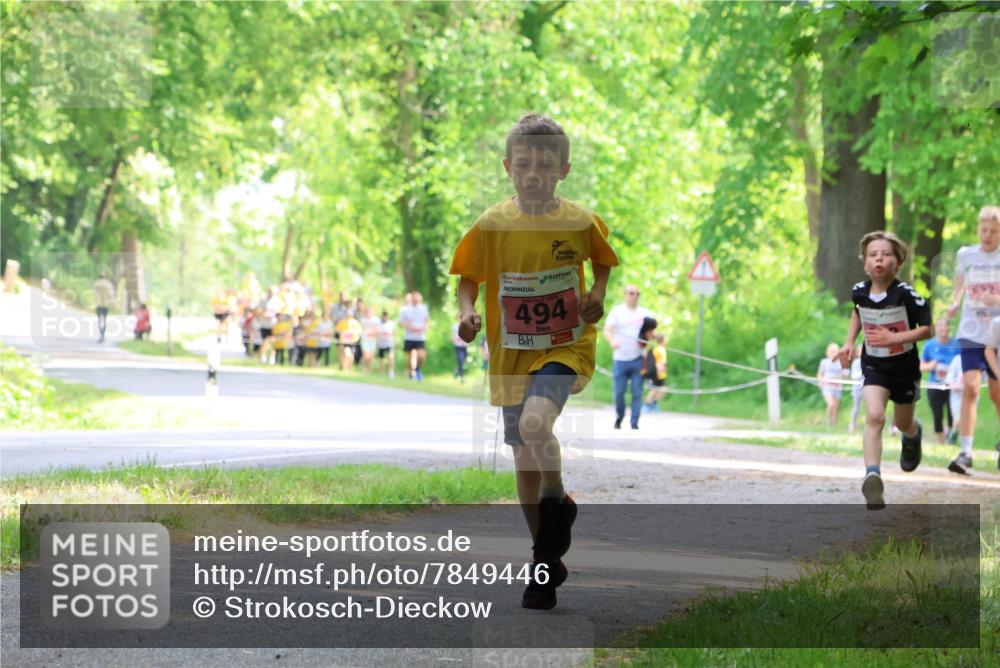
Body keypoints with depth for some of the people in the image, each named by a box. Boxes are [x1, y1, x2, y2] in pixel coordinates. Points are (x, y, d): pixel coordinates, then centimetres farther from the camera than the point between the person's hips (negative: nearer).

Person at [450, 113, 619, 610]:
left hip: (565, 345, -3)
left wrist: (598, 296, -6)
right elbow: (469, 278, 3)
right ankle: (547, 561, 25)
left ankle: (557, 501, -1)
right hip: (511, 353, 3)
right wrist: (467, 312, -16)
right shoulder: (492, 224, -7)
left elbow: (602, 260, 12)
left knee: (534, 424, -29)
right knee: (525, 458, 9)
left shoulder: (581, 222, -7)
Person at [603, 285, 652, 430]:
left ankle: (634, 423, 2)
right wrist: (612, 341, -28)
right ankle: (619, 415, 26)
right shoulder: (617, 311, 3)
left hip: (638, 359, 1)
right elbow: (607, 330, -6)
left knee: (637, 393, -4)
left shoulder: (645, 313, 9)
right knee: (619, 392, 0)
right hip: (620, 359, -1)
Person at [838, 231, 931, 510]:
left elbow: (927, 330, -18)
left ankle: (913, 436, 57)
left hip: (904, 365, -1)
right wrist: (849, 341, 7)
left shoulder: (907, 295, -22)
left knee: (903, 423, 18)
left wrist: (893, 338, -28)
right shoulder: (859, 291, -8)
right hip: (874, 365, 1)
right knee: (874, 416, -22)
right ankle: (872, 476, -30)